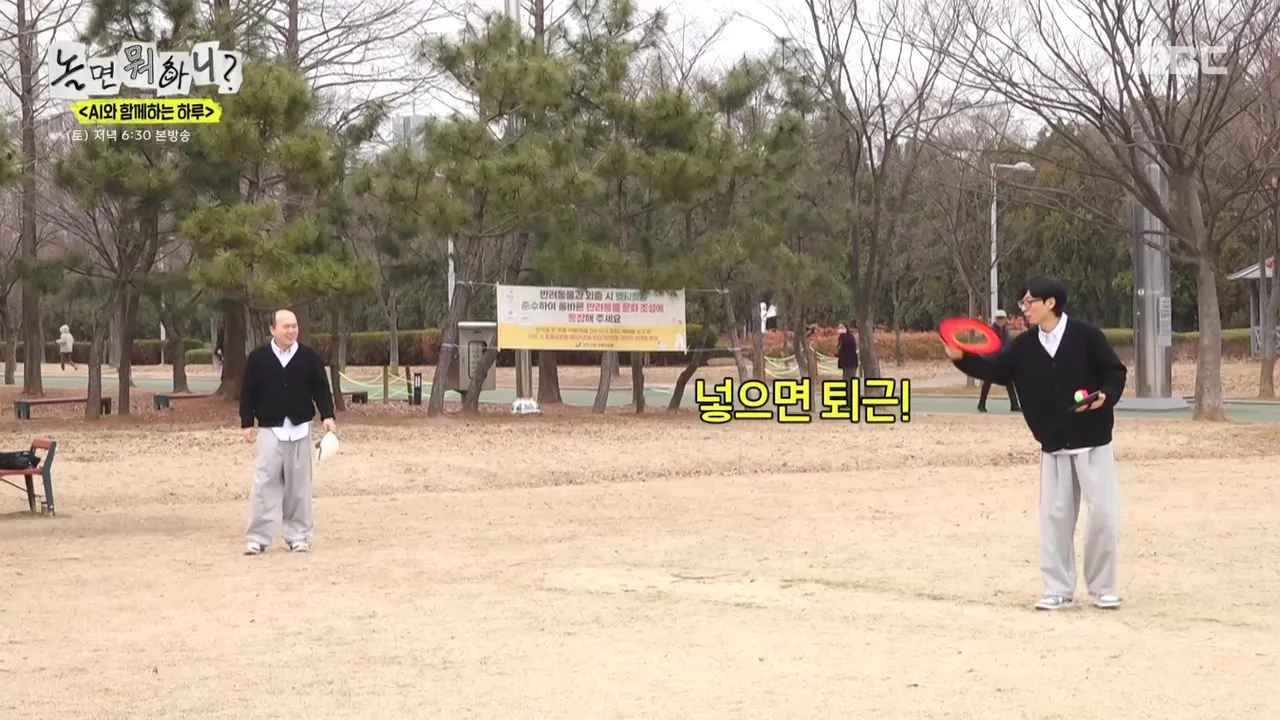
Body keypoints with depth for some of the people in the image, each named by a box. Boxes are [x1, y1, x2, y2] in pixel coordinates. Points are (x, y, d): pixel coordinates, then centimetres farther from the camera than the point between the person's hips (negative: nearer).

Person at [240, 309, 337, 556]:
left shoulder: (310, 357, 3)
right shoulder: (258, 357, -1)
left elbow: (321, 389, 3)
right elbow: (248, 392, 2)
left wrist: (327, 416, -11)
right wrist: (247, 424, -1)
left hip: (300, 428, 2)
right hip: (269, 429, -2)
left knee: (299, 484, 6)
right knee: (264, 483, -6)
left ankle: (299, 535, 14)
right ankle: (257, 537, -4)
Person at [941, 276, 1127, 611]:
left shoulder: (1086, 335, -10)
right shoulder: (1025, 345, 3)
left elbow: (1115, 372, -7)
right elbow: (997, 370, 4)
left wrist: (1105, 396, -25)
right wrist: (962, 358, -9)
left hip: (1093, 442, -4)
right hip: (1054, 445, 4)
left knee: (1104, 514, -3)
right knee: (1054, 516, 5)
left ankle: (1102, 588, 11)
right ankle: (1059, 589, 14)